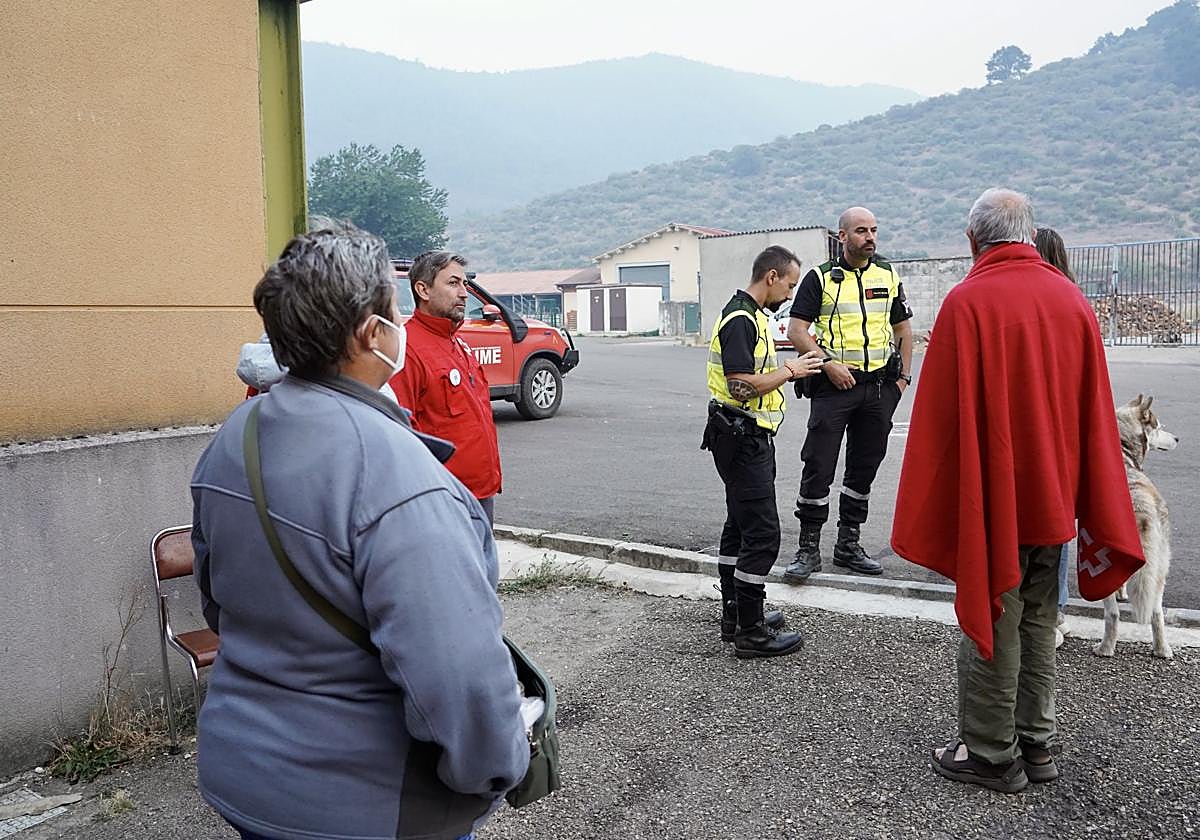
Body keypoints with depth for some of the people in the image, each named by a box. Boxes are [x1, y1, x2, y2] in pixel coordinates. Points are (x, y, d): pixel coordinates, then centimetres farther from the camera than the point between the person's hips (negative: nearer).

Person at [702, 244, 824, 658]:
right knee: (762, 534, -8)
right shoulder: (740, 319, -18)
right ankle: (750, 632, -1)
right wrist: (789, 370, -14)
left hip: (748, 438, 11)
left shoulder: (752, 316, 16)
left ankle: (734, 615, 26)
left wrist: (790, 368, 11)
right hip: (743, 438, -11)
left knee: (739, 527, 16)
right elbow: (742, 385, -26)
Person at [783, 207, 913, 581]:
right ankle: (808, 548, 1)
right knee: (818, 467, -7)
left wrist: (904, 375, 9)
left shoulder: (888, 276, 13)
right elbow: (797, 331, -5)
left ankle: (848, 543, 20)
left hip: (880, 384, 4)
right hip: (835, 383, -4)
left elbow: (903, 328, 19)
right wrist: (828, 363, -15)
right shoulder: (820, 277, 0)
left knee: (864, 467, 9)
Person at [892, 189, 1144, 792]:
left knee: (989, 626, 6)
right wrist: (1091, 508, 17)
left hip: (991, 497, -6)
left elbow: (941, 414, -14)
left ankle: (991, 755, 17)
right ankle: (1037, 746, 28)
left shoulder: (968, 301, -15)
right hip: (1055, 498, 6)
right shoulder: (1072, 299, 3)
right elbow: (1094, 410, 8)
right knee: (1037, 625, 17)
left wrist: (932, 511, -5)